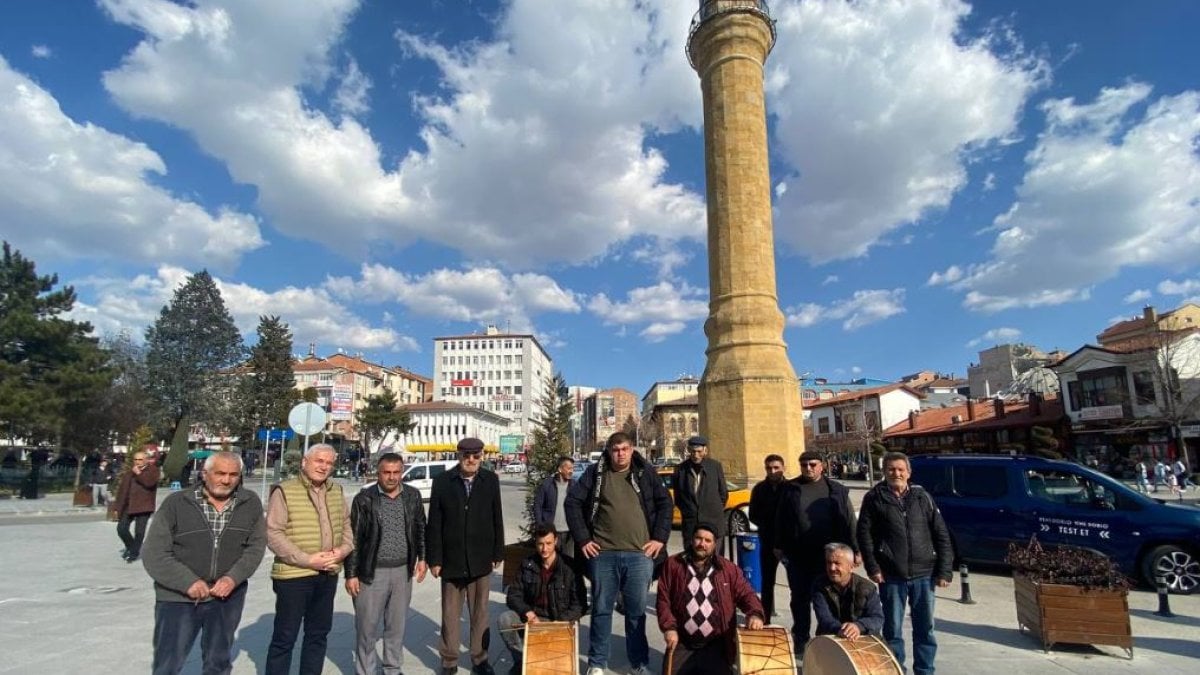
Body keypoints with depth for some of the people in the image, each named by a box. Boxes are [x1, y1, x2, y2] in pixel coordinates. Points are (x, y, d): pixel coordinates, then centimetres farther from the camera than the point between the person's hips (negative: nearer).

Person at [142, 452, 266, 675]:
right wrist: (188, 582, -17)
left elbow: (256, 546, 0)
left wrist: (233, 578, -15)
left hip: (228, 597, 2)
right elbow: (154, 553, -9)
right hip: (178, 598, -2)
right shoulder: (176, 503, -11)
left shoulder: (251, 503, -5)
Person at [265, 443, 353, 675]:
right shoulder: (284, 491, -10)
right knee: (284, 637, 5)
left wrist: (343, 549, -6)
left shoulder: (336, 491, 8)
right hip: (293, 575, -5)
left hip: (328, 575, 6)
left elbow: (346, 524, 14)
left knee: (318, 634, 17)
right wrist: (306, 560, -19)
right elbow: (273, 534, -15)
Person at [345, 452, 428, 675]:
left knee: (397, 626, 15)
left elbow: (420, 528, 12)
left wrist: (421, 557, 8)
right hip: (372, 572, -3)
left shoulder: (413, 495, 1)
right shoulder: (364, 498, -9)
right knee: (367, 627, 6)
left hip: (403, 571, 3)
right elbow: (353, 538, -7)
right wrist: (351, 574, -8)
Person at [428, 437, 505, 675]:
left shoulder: (490, 480, -1)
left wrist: (498, 553, 2)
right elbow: (434, 523, -4)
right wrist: (434, 558, -5)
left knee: (480, 612, 12)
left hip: (480, 559, 1)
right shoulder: (442, 481, -5)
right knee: (450, 614, 12)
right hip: (451, 559, -1)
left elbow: (497, 519, 3)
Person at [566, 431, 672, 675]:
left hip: (640, 554, 0)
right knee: (601, 609, 10)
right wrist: (582, 539, -3)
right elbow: (572, 503, 1)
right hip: (603, 554, 0)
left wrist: (660, 538, -1)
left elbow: (665, 503, 6)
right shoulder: (595, 472, 1)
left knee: (637, 611, 10)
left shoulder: (646, 472, 4)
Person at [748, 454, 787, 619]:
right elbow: (753, 516, 5)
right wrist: (768, 526, -8)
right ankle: (765, 619, 17)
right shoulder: (759, 489, 2)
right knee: (767, 582, 7)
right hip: (768, 542, 2)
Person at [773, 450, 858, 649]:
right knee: (800, 599, 12)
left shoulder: (837, 490, 3)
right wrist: (779, 546, 5)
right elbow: (780, 520, 6)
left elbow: (849, 521, 3)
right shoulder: (790, 489, 3)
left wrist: (854, 550, 0)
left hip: (829, 555, 0)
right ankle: (800, 642, 25)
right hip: (798, 556, 1)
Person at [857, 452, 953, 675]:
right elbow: (864, 534, -2)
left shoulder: (922, 497, 4)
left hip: (924, 574, 2)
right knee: (893, 628, 9)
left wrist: (944, 571, 0)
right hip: (891, 575, -2)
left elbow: (941, 535, 6)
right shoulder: (874, 498, -2)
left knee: (925, 628, 12)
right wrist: (872, 568, -7)